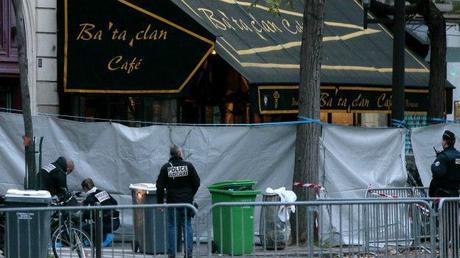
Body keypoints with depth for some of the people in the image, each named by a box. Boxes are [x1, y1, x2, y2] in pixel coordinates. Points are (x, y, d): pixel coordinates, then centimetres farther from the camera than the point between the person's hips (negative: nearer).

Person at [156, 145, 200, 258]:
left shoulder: (165, 168, -4)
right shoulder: (188, 166, -4)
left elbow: (160, 187, -3)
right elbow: (197, 182, 0)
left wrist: (160, 202, 6)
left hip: (172, 202, 0)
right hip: (187, 202, 0)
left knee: (172, 227, 6)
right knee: (187, 226, 7)